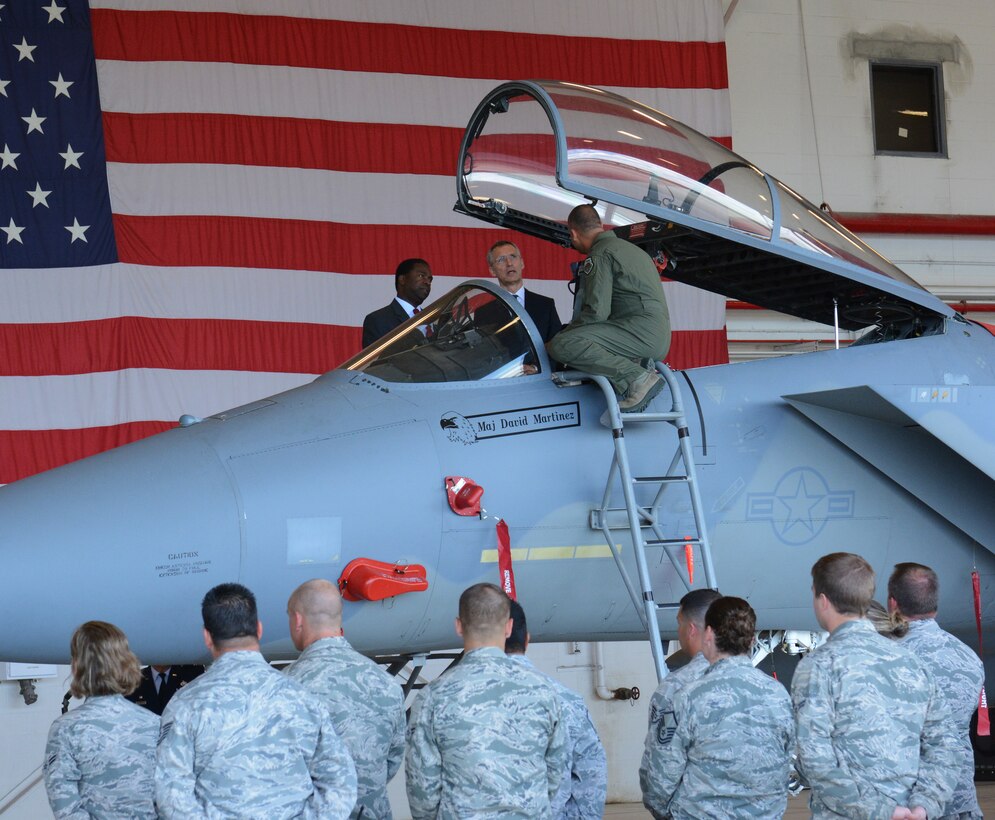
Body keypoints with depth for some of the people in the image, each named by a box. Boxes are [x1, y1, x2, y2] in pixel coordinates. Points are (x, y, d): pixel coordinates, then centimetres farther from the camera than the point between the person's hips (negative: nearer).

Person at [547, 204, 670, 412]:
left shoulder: (599, 255, -4)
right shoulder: (628, 248, 27)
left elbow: (596, 312, -13)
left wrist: (562, 335, 0)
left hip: (641, 330, -10)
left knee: (562, 346, -22)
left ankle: (639, 379, -25)